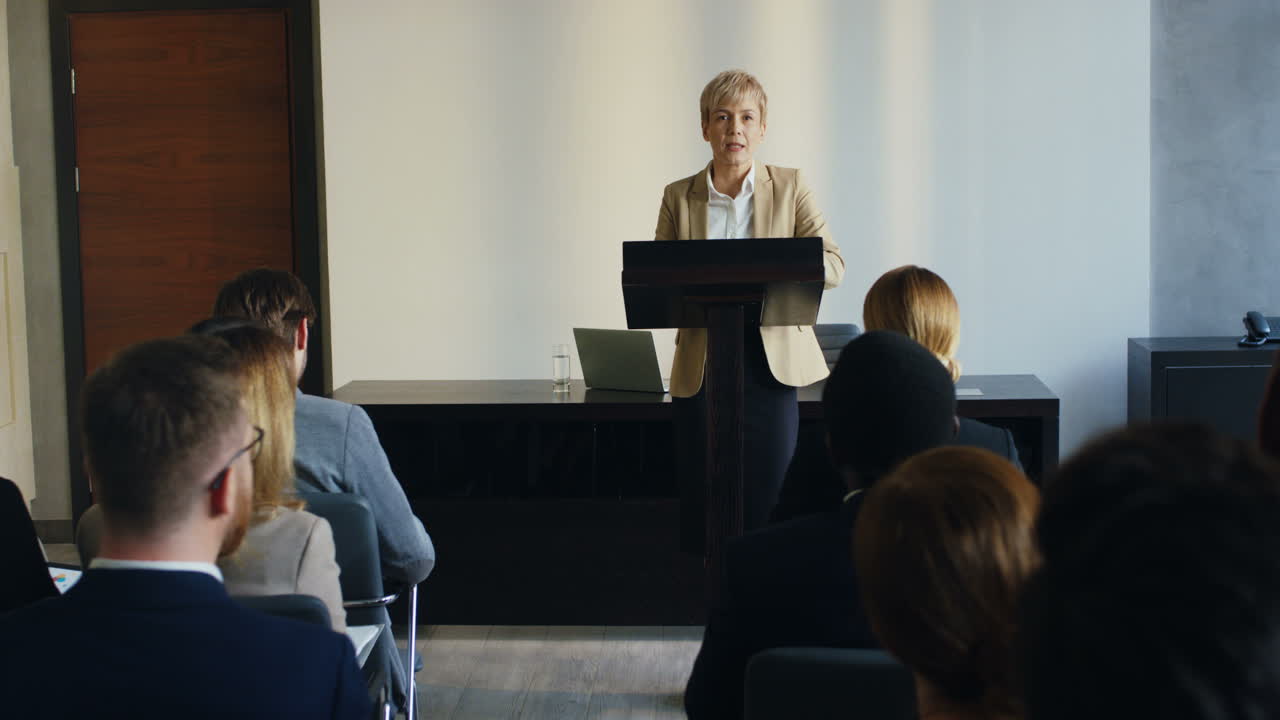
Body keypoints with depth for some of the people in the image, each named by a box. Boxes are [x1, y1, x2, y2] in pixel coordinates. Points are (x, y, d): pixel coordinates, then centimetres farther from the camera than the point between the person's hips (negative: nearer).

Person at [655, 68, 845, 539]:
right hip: (700, 365, 1)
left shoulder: (790, 187, 6)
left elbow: (833, 266, -2)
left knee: (767, 513, -3)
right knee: (701, 514, 2)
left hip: (770, 365, -1)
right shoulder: (678, 197, 8)